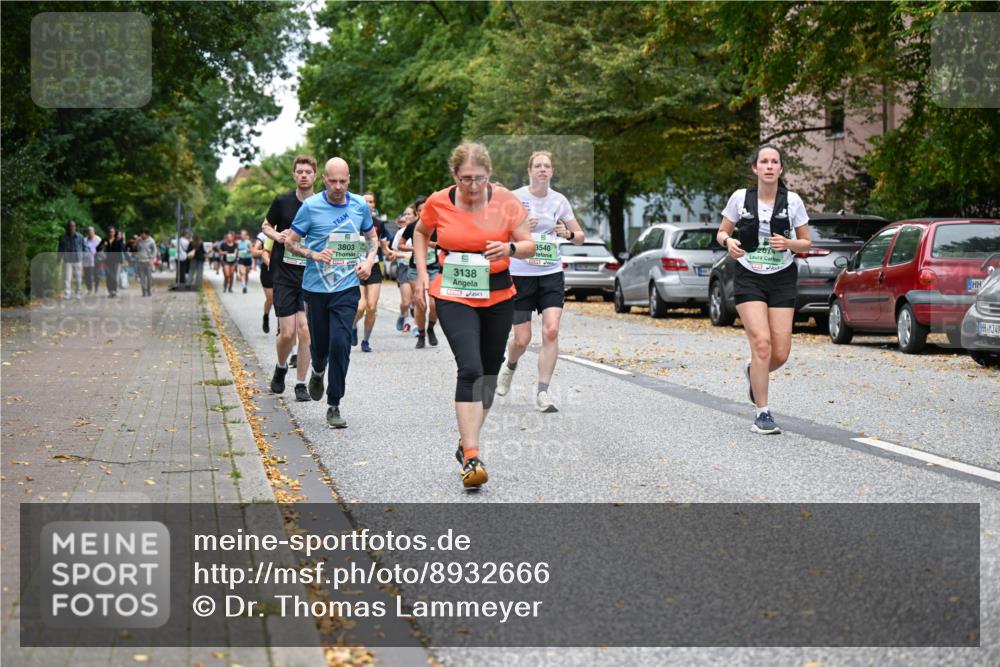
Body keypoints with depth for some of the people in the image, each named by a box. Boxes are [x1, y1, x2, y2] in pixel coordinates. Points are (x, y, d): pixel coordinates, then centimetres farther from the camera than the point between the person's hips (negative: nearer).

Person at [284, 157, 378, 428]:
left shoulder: (360, 206, 3)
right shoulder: (310, 206, -6)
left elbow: (371, 236, 19)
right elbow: (290, 242, 1)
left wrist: (368, 261, 1)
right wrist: (313, 255, -16)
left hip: (347, 287, 0)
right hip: (316, 287, 0)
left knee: (340, 343, -12)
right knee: (319, 343, 9)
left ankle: (334, 406, -2)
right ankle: (318, 372, 47)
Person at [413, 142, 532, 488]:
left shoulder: (506, 202, -6)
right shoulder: (438, 203, -5)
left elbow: (529, 245, -1)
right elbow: (421, 233, 15)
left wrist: (510, 248, -23)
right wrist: (422, 273, 4)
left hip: (498, 297, 3)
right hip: (454, 297, -3)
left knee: (489, 371, 12)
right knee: (470, 369, -19)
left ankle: (467, 441, 31)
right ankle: (471, 457, -21)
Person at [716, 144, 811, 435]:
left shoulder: (792, 201, 0)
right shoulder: (740, 197, -2)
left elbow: (806, 243, 8)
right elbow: (722, 232, 9)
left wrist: (788, 243, -14)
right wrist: (729, 241, -14)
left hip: (782, 279, 2)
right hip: (749, 279, -2)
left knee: (780, 353, -2)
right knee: (761, 342, -17)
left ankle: (753, 372, 35)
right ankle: (762, 414, -8)